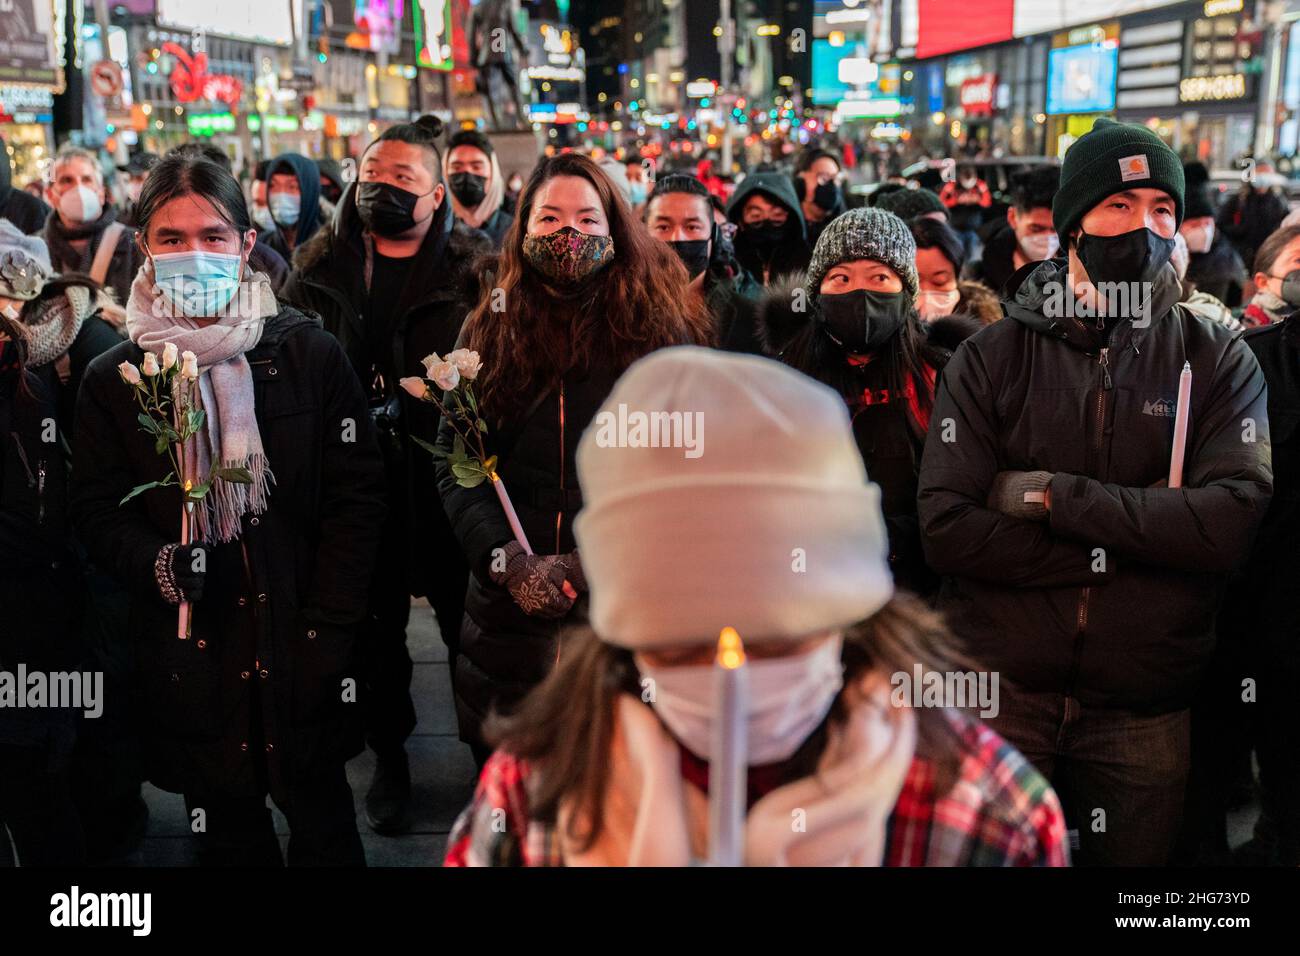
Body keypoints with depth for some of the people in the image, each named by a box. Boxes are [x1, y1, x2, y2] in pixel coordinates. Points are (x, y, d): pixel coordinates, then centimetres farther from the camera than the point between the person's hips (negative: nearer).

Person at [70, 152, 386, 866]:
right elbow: (97, 511, 5)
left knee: (324, 829, 12)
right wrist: (154, 563, -16)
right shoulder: (113, 379, 2)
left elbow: (356, 494, -3)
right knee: (227, 835, 15)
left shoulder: (310, 354, -3)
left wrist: (329, 624, -9)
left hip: (301, 651, -1)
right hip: (188, 655, 1)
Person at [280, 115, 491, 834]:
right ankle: (389, 754, 33)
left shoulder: (473, 267, -2)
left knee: (468, 620, 8)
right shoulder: (321, 265, 6)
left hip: (447, 475, -2)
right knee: (376, 624, 14)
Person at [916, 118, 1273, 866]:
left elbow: (1233, 523, -15)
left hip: (1146, 712, 1)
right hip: (998, 695, 0)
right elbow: (947, 530, -13)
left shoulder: (1218, 360, 0)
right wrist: (1134, 539, -16)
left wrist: (1056, 495, -17)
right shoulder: (992, 359, -2)